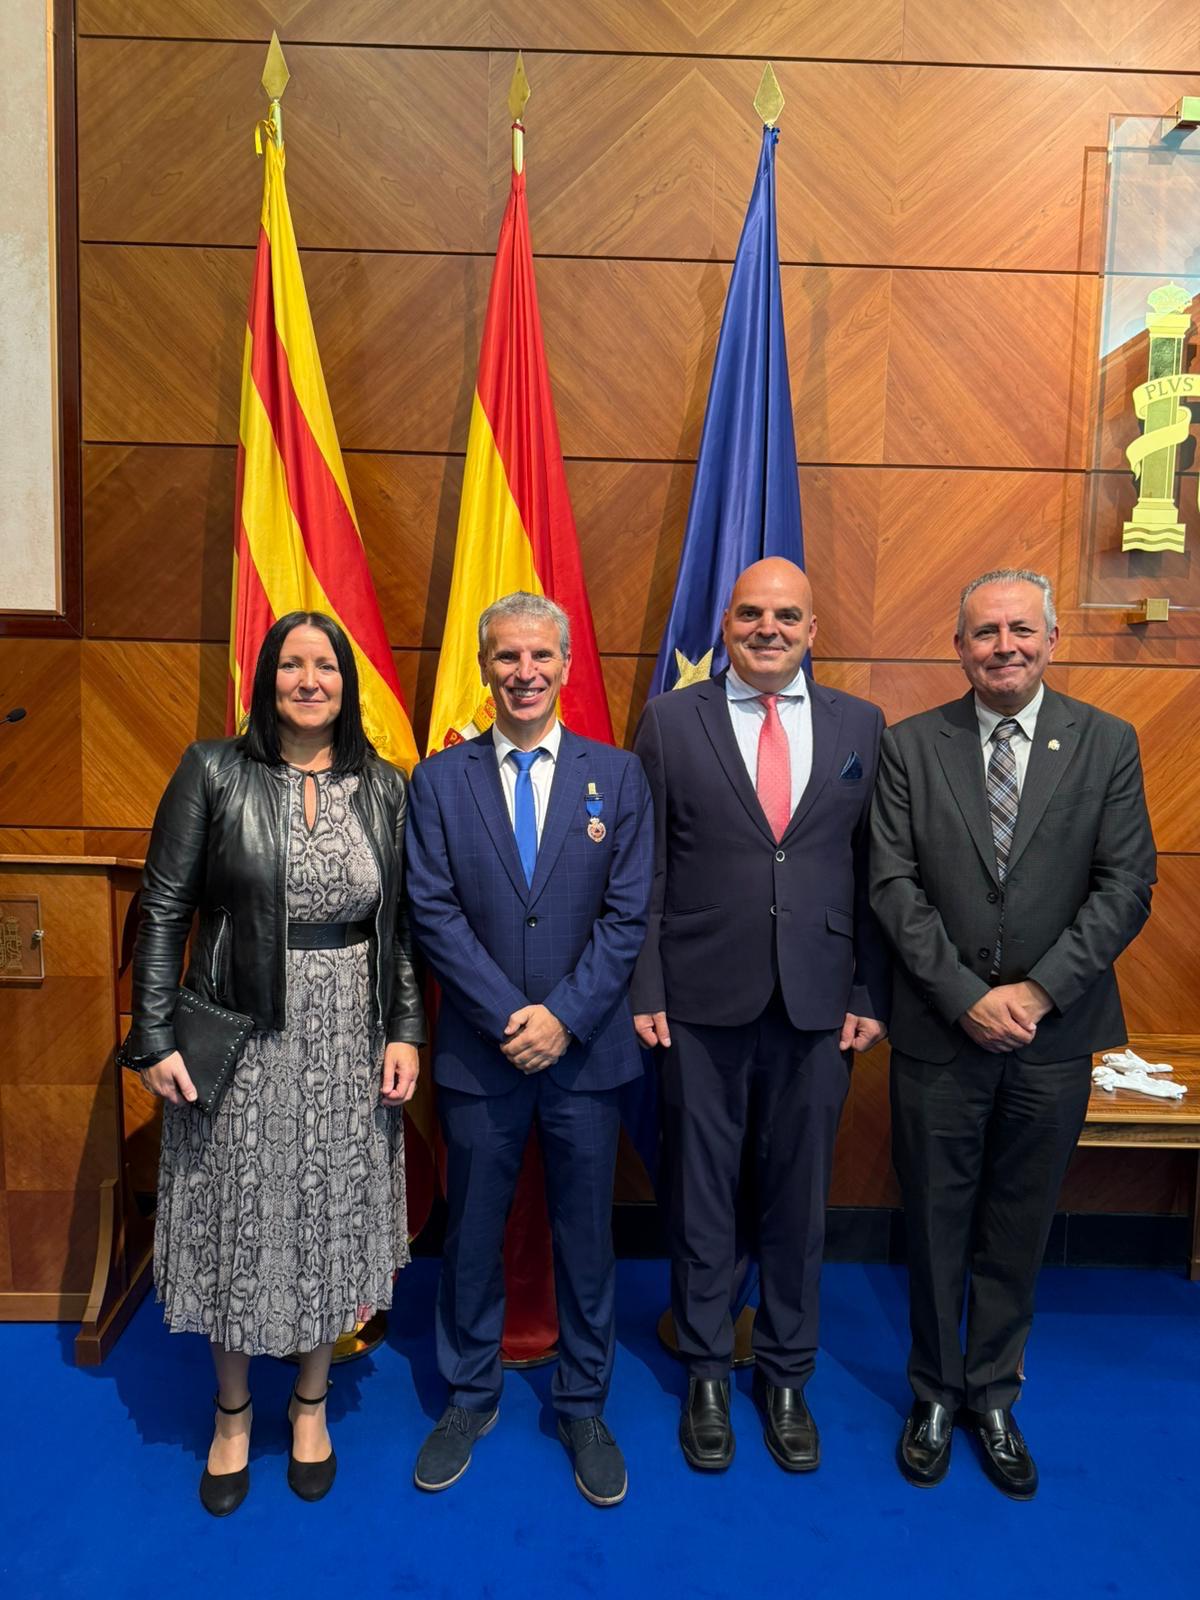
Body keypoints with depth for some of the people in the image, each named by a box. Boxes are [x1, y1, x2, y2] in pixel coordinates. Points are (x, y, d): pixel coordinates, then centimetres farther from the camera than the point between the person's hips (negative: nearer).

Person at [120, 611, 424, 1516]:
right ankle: (234, 1414, 38)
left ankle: (311, 1406, 38)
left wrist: (405, 1031, -3)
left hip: (347, 1041, 2)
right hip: (239, 1039, -1)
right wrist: (155, 1039, -9)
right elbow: (164, 911, -5)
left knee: (331, 1222, 14)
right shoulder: (214, 772, -6)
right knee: (238, 1224, 13)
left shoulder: (385, 787, 1)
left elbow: (403, 924, 3)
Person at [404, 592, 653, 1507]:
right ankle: (471, 1397, 38)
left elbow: (628, 914, -4)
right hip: (479, 1050, 0)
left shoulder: (617, 775, 0)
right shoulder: (441, 779, 1)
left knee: (586, 1234, 14)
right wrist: (510, 1017, -14)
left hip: (586, 1051, 0)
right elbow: (434, 913, -6)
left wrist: (564, 1016, -13)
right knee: (473, 1233, 15)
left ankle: (583, 1406, 36)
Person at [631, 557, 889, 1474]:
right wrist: (644, 992, -5)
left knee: (799, 1199, 14)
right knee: (702, 1195, 12)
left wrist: (869, 996, 2)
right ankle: (708, 1374, 34)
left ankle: (788, 1378, 36)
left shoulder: (860, 727, 5)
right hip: (703, 1003, -1)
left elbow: (872, 872, 5)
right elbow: (645, 872, -1)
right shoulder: (671, 722, -1)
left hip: (818, 1008, 2)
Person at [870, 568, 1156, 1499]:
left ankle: (993, 1396, 36)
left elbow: (1126, 887, -5)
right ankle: (935, 1394, 35)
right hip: (940, 1034, 0)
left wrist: (1038, 991, -14)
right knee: (936, 1226, 13)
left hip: (1053, 1037, 1)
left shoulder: (1107, 745, 0)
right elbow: (894, 886, -6)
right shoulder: (912, 747, -2)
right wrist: (967, 996, -14)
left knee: (1018, 1231, 16)